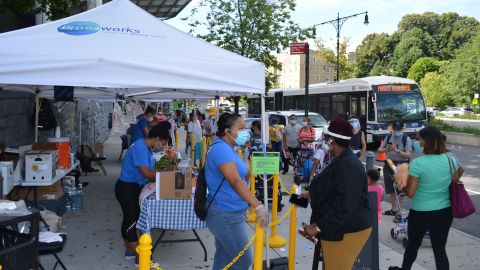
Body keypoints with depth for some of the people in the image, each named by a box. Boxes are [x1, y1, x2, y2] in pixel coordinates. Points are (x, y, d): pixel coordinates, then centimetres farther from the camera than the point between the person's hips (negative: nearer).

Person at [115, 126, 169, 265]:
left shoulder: (146, 147, 7)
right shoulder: (140, 148, -24)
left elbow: (149, 170, 11)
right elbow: (147, 173, -28)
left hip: (134, 187, 11)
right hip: (126, 187, -11)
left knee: (130, 218, 17)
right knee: (132, 219, -7)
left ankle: (130, 250, 28)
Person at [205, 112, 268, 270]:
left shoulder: (226, 149, 12)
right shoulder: (221, 149, -20)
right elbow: (235, 181, -33)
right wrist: (257, 205, -41)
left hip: (226, 214, 10)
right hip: (226, 216, -10)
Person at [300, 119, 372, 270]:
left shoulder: (348, 165, -24)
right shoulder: (341, 161, 10)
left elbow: (345, 205, -30)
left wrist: (319, 226, -27)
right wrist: (311, 195, 32)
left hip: (346, 232, -10)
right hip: (338, 228, 10)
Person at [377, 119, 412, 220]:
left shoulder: (406, 139, -9)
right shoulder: (389, 137, 5)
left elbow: (408, 155, -16)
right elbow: (379, 150, 7)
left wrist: (397, 151, -30)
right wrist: (386, 149, -14)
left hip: (401, 165, -6)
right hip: (389, 164, 6)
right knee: (391, 188, 16)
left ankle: (399, 212, -4)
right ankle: (394, 209, 31)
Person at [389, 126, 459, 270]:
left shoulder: (418, 163, -19)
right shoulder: (451, 159, -5)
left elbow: (410, 193, -15)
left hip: (421, 213, -3)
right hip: (445, 212, 4)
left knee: (413, 245, 19)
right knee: (440, 249, 10)